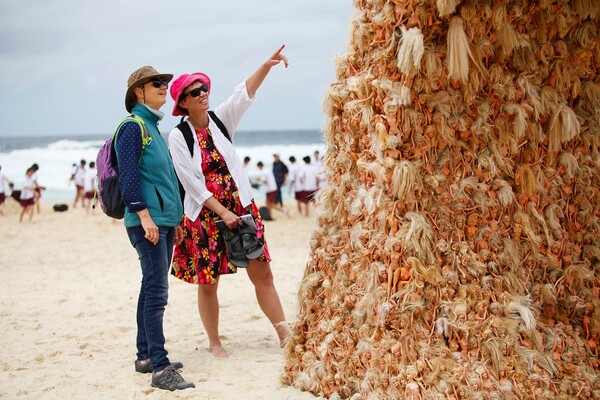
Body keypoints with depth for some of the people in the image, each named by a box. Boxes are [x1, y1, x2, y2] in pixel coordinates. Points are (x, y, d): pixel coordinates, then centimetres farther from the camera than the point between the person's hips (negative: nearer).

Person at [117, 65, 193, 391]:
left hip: (164, 220, 10)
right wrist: (143, 214, -22)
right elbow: (128, 175, -16)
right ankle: (160, 369, -12)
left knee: (152, 288, 13)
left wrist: (174, 218, 23)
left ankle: (145, 356, 21)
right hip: (147, 220, -9)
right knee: (156, 291, -12)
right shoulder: (133, 126, -8)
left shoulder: (154, 127, 19)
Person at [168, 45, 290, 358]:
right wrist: (222, 213, -15)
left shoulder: (219, 120, 5)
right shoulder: (178, 137, -6)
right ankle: (214, 342, 20)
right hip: (204, 215, -3)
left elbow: (243, 95, -10)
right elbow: (193, 184, -10)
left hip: (240, 207, 3)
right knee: (207, 282, 5)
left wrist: (267, 65, -25)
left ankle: (285, 335, 7)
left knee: (262, 273, 2)